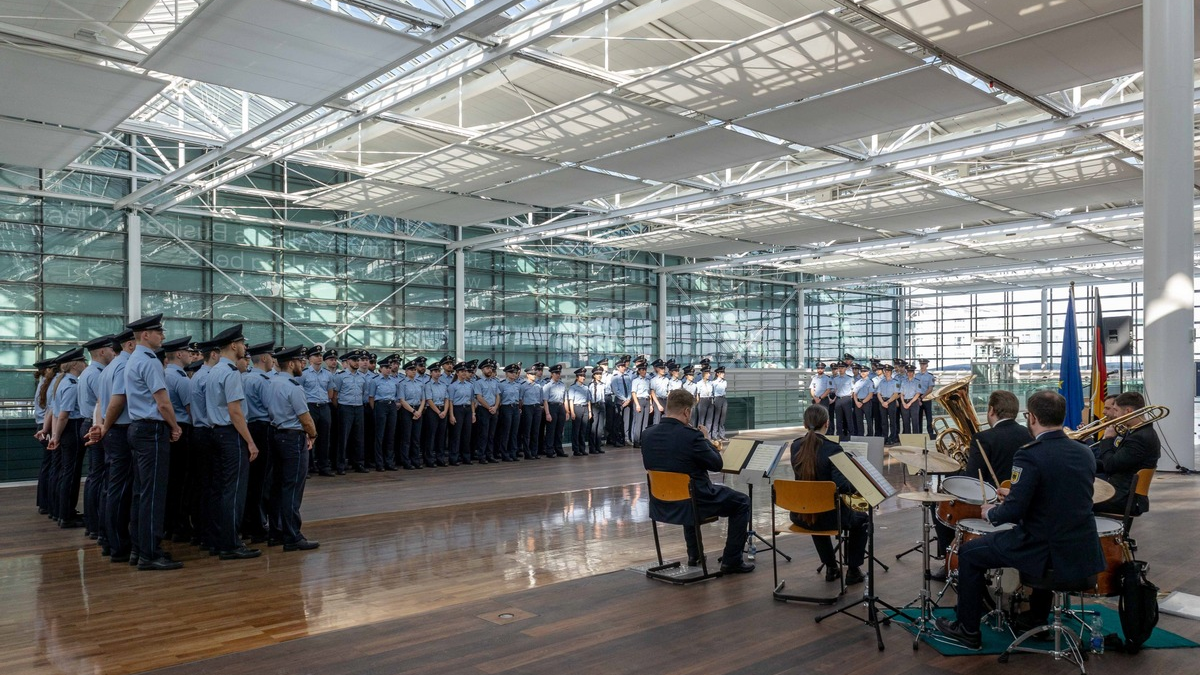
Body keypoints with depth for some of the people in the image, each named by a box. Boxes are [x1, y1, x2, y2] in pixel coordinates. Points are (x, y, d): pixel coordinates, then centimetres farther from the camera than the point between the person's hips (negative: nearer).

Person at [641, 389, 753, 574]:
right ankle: (731, 561, 16)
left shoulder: (648, 434, -5)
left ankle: (694, 554, 44)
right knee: (742, 502, 15)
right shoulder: (691, 435, -23)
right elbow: (716, 464, -11)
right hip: (692, 503, -6)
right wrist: (706, 440, 5)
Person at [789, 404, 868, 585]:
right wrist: (857, 485, -2)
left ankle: (831, 568, 41)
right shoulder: (833, 449, -19)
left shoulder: (795, 446, -2)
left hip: (800, 515, 5)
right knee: (861, 519, 28)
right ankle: (853, 571, 26)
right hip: (827, 516, -4)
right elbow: (841, 486, -24)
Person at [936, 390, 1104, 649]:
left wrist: (991, 513, 1)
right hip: (1085, 553, 7)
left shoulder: (1030, 455, -19)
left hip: (1048, 554, -7)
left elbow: (1013, 512, -21)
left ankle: (967, 629, 21)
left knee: (969, 553, 11)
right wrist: (1016, 495, 22)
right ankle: (1036, 619, 46)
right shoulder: (1085, 453, 3)